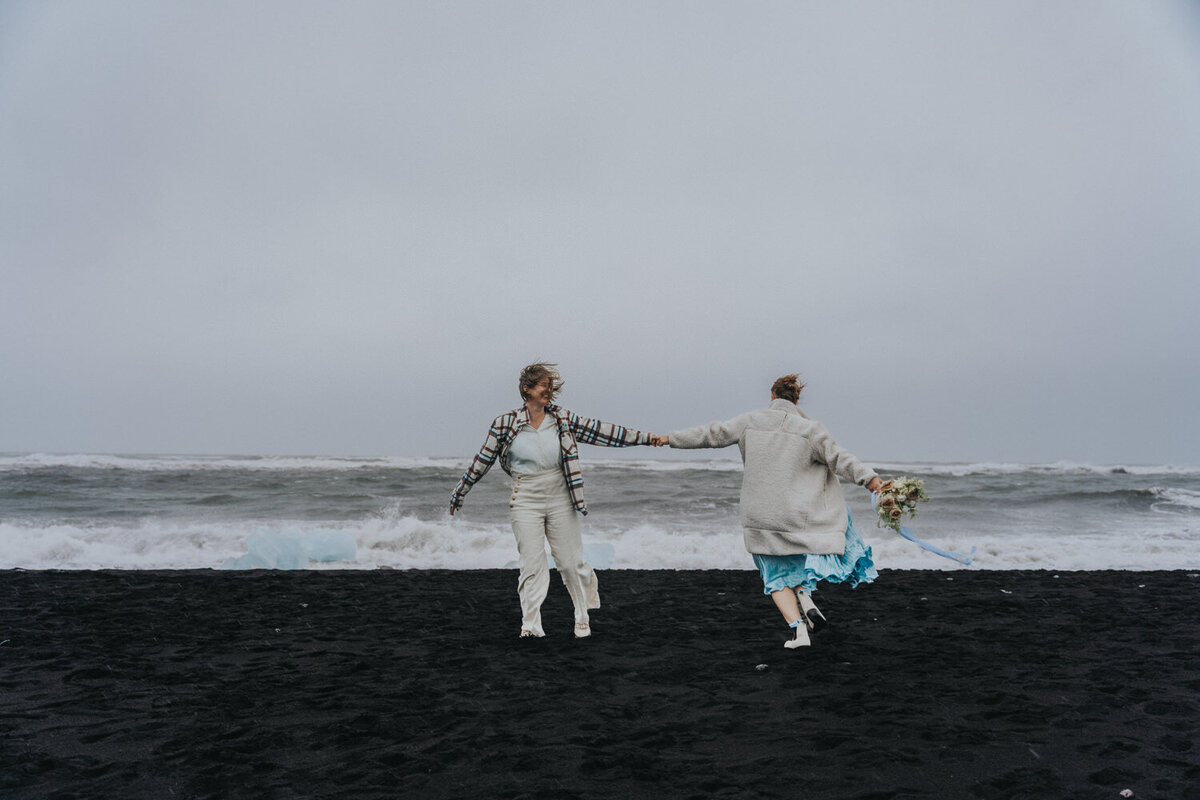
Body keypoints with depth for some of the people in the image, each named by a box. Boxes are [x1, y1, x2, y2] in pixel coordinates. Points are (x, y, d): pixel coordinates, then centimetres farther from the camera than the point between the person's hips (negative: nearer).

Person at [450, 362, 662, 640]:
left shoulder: (562, 419, 0)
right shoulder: (505, 424, -4)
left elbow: (600, 430, 0)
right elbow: (483, 460, 4)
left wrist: (646, 437, -2)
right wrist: (459, 492, 9)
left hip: (560, 499, 2)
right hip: (525, 502, -2)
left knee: (571, 562, 6)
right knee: (532, 564, -4)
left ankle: (583, 617, 25)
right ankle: (530, 627, 4)